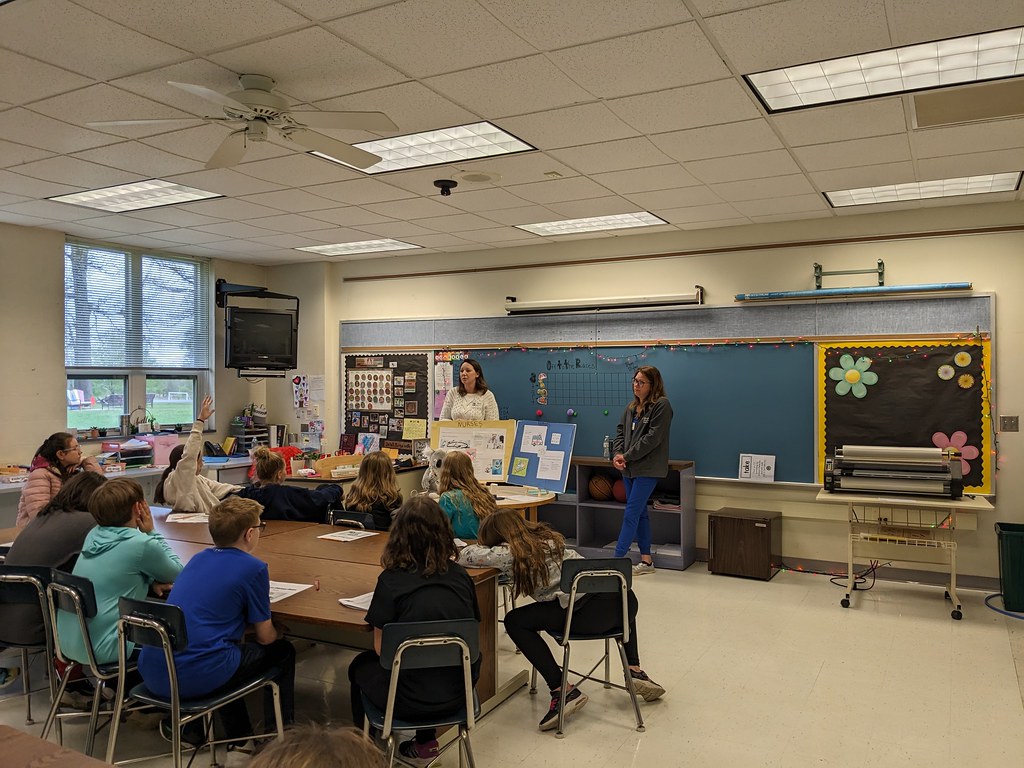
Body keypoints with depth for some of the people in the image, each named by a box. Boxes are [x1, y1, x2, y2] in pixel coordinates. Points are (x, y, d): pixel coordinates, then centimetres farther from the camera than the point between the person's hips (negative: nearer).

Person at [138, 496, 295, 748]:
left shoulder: (198, 558, 12)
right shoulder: (253, 568, -6)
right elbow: (265, 636, 1)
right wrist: (278, 633, 25)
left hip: (152, 674, 7)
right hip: (196, 677, -7)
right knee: (283, 651, 16)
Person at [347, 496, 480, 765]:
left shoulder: (391, 581, -16)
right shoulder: (460, 576, -5)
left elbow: (380, 649, -10)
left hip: (411, 700, -3)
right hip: (458, 694, 4)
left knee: (360, 666, 27)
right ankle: (425, 743, 34)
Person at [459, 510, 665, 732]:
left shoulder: (510, 553, 1)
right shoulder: (547, 537, 22)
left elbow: (465, 556, 6)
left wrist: (480, 546, 29)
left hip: (585, 613, -7)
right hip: (622, 599, 7)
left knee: (514, 621, 7)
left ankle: (563, 689, 2)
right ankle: (634, 670, 29)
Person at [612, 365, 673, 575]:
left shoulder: (661, 406, -10)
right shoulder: (631, 408, 15)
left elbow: (652, 438, -16)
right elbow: (620, 432, 13)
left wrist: (627, 456, -15)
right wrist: (617, 454, -6)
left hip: (647, 469, -8)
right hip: (629, 469, 8)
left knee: (631, 514, -9)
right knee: (640, 513, 11)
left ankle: (617, 559, -6)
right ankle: (646, 560, 19)